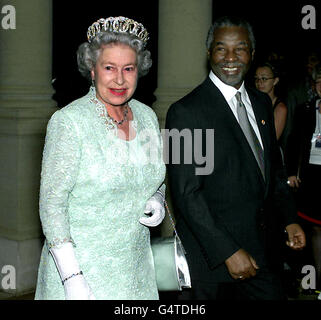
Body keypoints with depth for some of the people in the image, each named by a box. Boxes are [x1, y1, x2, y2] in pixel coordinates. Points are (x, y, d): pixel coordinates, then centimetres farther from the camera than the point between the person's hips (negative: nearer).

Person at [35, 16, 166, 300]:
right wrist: (71, 277, -20)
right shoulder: (69, 121, -14)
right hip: (80, 265, -5)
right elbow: (51, 203, -14)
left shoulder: (147, 116, 3)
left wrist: (157, 200, -5)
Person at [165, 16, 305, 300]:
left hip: (259, 251, 6)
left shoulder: (261, 103, 10)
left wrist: (289, 219, 10)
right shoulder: (186, 112, -13)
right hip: (210, 256, -6)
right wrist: (228, 251, -20)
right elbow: (186, 193, -17)